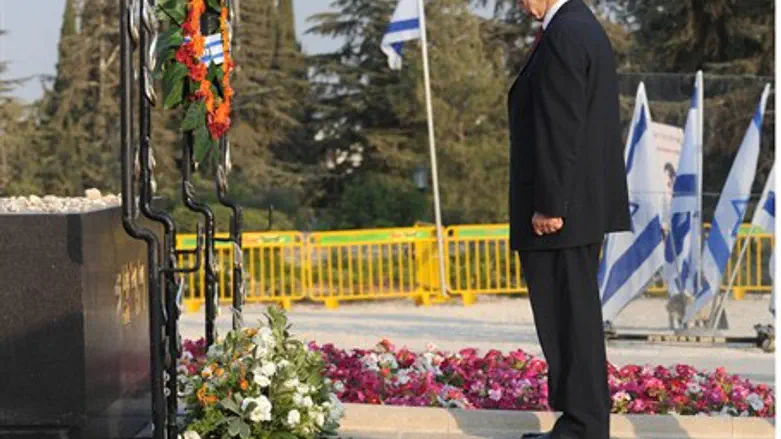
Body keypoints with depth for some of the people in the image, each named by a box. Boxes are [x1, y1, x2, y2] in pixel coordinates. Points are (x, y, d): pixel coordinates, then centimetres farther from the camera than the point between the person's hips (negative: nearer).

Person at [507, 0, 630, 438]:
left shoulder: (563, 37, -17)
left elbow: (561, 131, -22)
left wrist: (548, 206, -21)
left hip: (561, 213, -11)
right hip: (585, 206, 11)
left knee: (568, 320, -5)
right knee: (575, 318, 14)